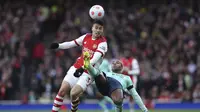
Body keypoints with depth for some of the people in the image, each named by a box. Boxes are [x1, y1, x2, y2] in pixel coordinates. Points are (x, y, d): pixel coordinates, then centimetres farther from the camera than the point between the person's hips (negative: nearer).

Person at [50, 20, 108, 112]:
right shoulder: (86, 37, 5)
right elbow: (71, 44, 10)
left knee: (73, 94, -18)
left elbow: (95, 59, -26)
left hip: (89, 72, -5)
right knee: (62, 91, -4)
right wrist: (58, 45, -8)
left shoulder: (102, 43, -12)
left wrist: (83, 68, -40)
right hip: (76, 68, 5)